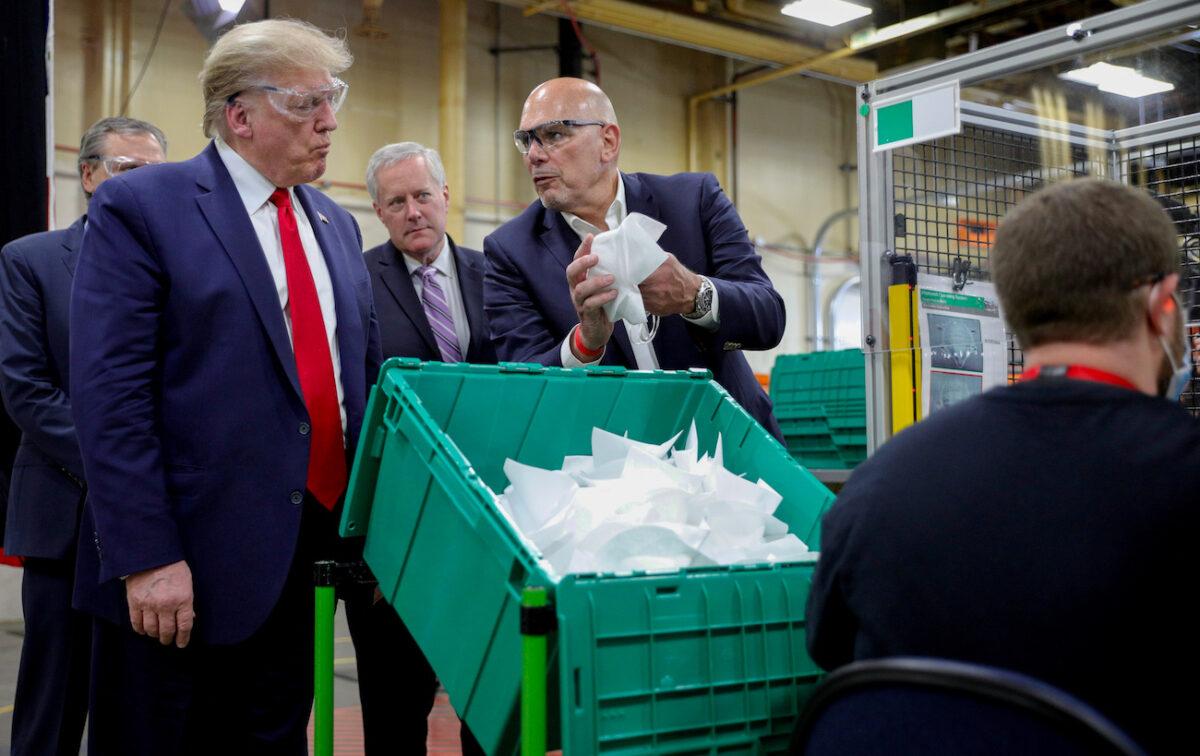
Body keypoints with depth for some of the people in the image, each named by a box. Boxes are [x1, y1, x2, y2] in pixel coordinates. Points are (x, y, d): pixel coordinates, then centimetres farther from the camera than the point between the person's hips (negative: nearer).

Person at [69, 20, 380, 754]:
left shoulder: (337, 226, 14)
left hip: (311, 548, 6)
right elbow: (110, 394, -13)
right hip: (182, 565, -6)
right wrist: (145, 557, -19)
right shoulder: (139, 206, -6)